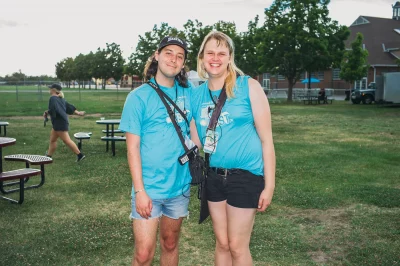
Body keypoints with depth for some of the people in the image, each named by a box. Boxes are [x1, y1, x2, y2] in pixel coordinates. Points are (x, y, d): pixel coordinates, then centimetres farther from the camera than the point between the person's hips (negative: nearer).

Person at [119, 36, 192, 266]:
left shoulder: (187, 94, 3)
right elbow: (133, 147, -9)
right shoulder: (139, 96, -7)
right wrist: (139, 190, -14)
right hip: (149, 188, -3)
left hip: (180, 185, 4)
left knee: (170, 245, 16)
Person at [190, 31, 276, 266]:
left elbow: (266, 139, -8)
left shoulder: (249, 87, -9)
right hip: (214, 176, 4)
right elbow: (196, 141, 11)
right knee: (222, 243, 15)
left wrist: (269, 185, -10)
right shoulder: (197, 94, 3)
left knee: (237, 246, 4)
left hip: (245, 175, -4)